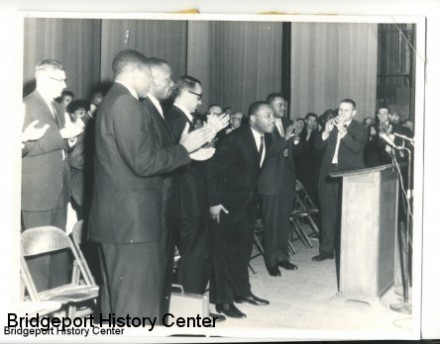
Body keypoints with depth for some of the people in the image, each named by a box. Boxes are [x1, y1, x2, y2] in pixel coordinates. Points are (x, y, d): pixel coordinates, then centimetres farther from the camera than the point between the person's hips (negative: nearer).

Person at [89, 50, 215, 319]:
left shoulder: (114, 102, 17)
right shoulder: (127, 105, -15)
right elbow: (144, 163, -22)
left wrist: (187, 148, 13)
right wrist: (184, 148, -9)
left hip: (119, 217, 11)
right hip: (132, 219, -11)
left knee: (117, 295, 18)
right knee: (138, 300, -4)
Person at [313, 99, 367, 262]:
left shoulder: (359, 129, 1)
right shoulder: (332, 125, 13)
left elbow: (356, 148, -16)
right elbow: (318, 145, 7)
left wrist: (342, 131, -22)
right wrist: (326, 132, -10)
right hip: (329, 175, 4)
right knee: (328, 212, 7)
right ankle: (327, 249, 15)